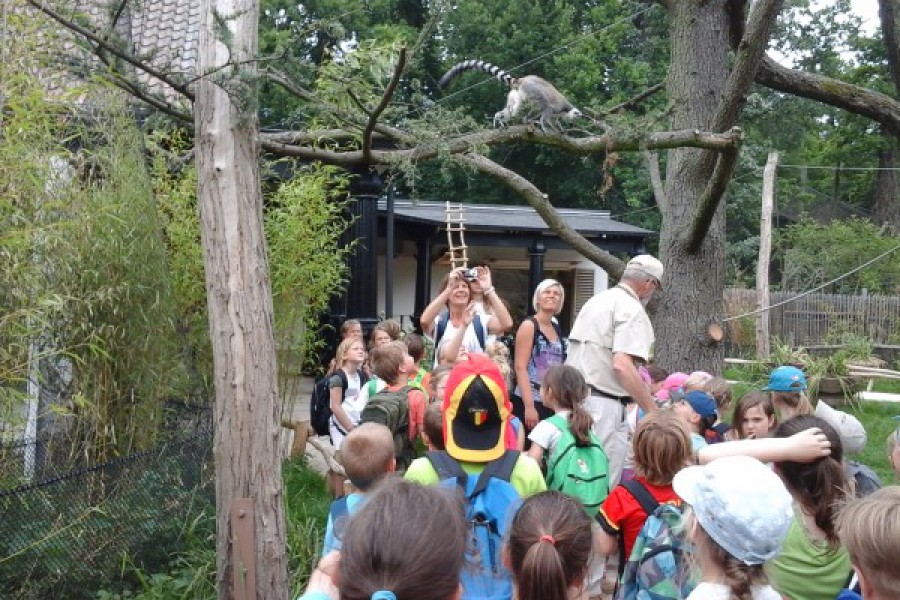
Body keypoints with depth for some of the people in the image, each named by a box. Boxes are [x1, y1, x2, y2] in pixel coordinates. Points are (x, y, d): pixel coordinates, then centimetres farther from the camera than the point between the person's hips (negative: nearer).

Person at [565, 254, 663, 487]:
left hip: (573, 395, 9)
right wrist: (653, 411, -16)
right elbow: (622, 365, -21)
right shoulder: (632, 309, -9)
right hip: (602, 404, -9)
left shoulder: (597, 300, 18)